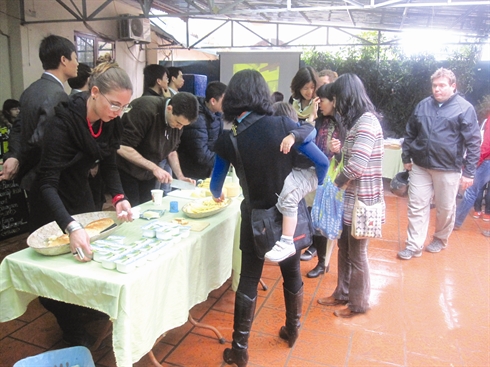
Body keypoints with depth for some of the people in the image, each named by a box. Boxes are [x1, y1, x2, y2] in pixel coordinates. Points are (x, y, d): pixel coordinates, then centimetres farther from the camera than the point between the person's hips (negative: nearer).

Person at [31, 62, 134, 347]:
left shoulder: (111, 122, -13)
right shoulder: (64, 120, -33)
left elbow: (109, 165, -4)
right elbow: (47, 183, -37)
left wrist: (119, 197, -22)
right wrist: (71, 227, -51)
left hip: (80, 190, 6)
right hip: (51, 200, -6)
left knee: (89, 253, 19)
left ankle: (86, 308, 43)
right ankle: (71, 328, 28)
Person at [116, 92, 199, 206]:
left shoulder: (178, 118, -3)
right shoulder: (145, 109, -25)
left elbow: (171, 150, 10)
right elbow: (122, 148, -27)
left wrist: (180, 177, -2)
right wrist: (154, 168, -28)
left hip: (148, 175, 6)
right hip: (126, 172, -6)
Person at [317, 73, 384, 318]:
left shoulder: (367, 121, -19)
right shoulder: (357, 121, 12)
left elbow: (357, 164, -27)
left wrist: (336, 183, -12)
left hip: (361, 199, -9)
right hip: (350, 197, 9)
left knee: (356, 254, 6)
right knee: (344, 248, 19)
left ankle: (358, 303, 25)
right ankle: (343, 293, 36)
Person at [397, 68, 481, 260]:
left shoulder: (465, 108, -6)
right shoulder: (422, 105, 5)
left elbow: (473, 142, -7)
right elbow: (410, 134, 13)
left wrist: (469, 172, -11)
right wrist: (406, 157, 11)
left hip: (448, 169, -3)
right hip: (420, 166, 3)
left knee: (445, 208, 12)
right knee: (417, 206, 4)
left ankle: (440, 239, 36)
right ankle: (414, 246, 12)